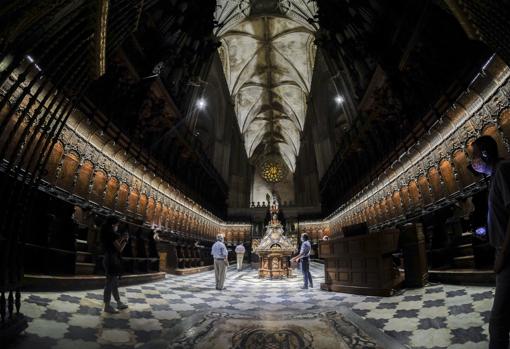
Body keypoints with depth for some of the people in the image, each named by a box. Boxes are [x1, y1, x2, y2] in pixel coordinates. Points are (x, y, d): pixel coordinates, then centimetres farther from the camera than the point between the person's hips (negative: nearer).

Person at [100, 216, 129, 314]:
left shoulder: (107, 234, 13)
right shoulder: (112, 234, -17)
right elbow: (120, 249, -15)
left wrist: (121, 239, 16)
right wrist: (125, 240, -3)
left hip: (109, 259, 10)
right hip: (112, 260, -10)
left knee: (114, 283, 16)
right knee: (110, 283, -1)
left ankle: (119, 303, 26)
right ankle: (107, 306, 8)